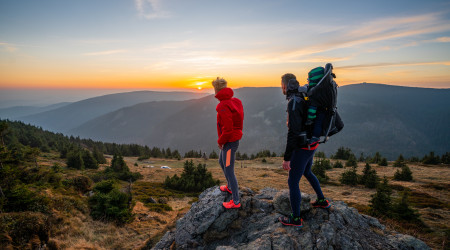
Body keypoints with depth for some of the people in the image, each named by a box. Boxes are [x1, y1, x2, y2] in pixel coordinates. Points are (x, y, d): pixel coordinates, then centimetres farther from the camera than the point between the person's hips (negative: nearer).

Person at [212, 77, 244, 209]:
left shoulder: (223, 106, -24)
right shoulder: (234, 101, 6)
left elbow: (227, 129, -27)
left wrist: (220, 141, -11)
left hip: (229, 142, -10)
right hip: (234, 138, 10)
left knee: (229, 170, -1)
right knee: (222, 162, 28)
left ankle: (236, 201, 11)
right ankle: (229, 186, 46)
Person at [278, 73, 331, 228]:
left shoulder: (293, 103, -27)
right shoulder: (302, 99, 6)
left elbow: (293, 133, -30)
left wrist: (286, 158, -25)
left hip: (302, 148, -9)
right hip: (311, 145, 10)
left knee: (292, 182, 4)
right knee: (307, 173, 32)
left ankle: (295, 219, 18)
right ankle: (322, 201, 49)